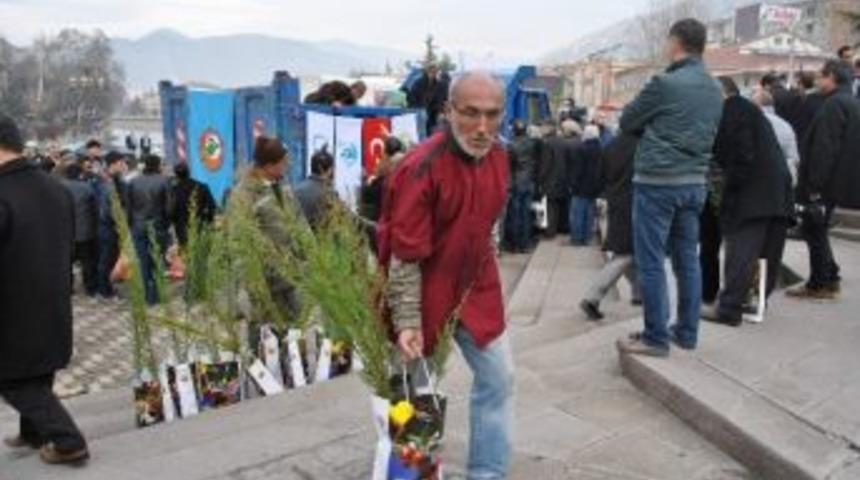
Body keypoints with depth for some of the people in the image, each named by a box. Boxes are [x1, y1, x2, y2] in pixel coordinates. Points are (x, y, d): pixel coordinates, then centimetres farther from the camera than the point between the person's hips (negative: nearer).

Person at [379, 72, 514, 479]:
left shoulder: (497, 155, -2)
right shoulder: (421, 169, -25)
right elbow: (404, 255, -22)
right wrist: (406, 322, -22)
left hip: (476, 289, 7)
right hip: (425, 292, -6)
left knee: (498, 378, 9)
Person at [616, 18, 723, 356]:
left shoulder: (665, 83, -13)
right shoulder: (715, 90, 11)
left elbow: (627, 123, -3)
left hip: (657, 182, -7)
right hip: (694, 183, 7)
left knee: (651, 263, -1)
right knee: (687, 259, 12)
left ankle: (656, 338, 3)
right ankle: (687, 333, 20)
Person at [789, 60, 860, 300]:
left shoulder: (834, 104, -16)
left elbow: (826, 148, -22)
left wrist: (815, 184, -22)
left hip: (826, 182, -10)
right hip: (840, 181, 10)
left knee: (814, 229, -1)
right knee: (814, 229, 17)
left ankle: (820, 284, 4)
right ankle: (828, 280, 22)